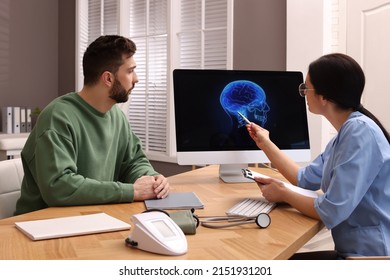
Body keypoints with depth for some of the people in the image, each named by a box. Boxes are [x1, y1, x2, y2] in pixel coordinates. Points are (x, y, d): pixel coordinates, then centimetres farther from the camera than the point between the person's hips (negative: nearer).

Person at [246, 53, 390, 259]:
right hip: (354, 251, 9)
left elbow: (331, 212, -25)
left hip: (371, 256, -8)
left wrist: (283, 194, -9)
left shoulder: (360, 131, -22)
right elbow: (305, 179, 20)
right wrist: (265, 143, 23)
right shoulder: (345, 134, 9)